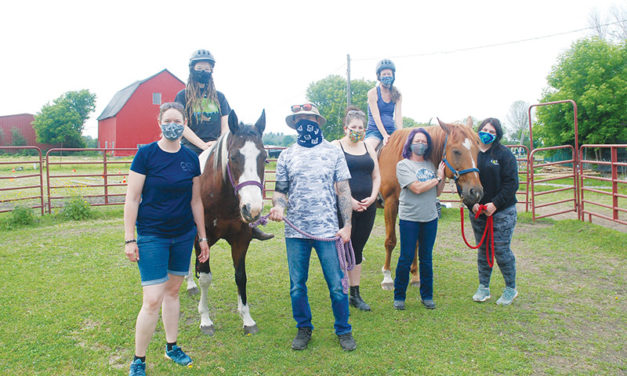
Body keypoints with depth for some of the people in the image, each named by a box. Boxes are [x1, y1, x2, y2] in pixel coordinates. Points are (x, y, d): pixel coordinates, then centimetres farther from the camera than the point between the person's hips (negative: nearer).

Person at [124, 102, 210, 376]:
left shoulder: (191, 158, 2)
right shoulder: (145, 154, -9)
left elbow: (196, 201, 8)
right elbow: (132, 199, -8)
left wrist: (202, 237, 10)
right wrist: (129, 239, -11)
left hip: (184, 235, 4)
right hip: (152, 235, -4)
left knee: (172, 291, 16)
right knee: (153, 300, -6)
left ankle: (172, 347, 34)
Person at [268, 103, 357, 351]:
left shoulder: (333, 153, 4)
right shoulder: (287, 155, 8)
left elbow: (344, 191, 4)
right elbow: (280, 190, 10)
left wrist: (347, 225, -3)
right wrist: (278, 206, -12)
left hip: (327, 230, -2)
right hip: (295, 231, 2)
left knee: (337, 285, 2)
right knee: (297, 286, 10)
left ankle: (344, 330, 22)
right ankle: (304, 329, 30)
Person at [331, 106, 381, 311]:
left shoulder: (368, 148, 14)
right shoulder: (335, 147, -2)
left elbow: (376, 177, 13)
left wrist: (372, 197, -4)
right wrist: (350, 200, -16)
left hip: (366, 207, 5)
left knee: (357, 250, 13)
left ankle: (355, 294, 23)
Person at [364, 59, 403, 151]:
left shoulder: (397, 95, 9)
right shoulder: (373, 93, -3)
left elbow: (398, 116, 0)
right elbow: (376, 116, -11)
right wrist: (384, 135, -20)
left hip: (391, 130, 4)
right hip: (374, 130, -4)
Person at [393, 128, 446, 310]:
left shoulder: (431, 165, 11)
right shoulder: (403, 165, -6)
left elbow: (437, 192, 11)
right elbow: (417, 188, -16)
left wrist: (442, 175, -3)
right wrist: (437, 178, -5)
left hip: (430, 218, 5)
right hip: (409, 218, -5)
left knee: (427, 259, 12)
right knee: (406, 259, 1)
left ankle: (427, 295, 24)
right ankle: (399, 296, 15)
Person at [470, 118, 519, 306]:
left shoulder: (505, 154, -4)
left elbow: (511, 183, -9)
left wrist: (495, 204, -18)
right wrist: (471, 203, -9)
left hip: (502, 211, -3)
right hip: (477, 211, 3)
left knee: (501, 250, 0)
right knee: (482, 250, 11)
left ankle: (511, 288, 19)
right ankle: (483, 287, 24)